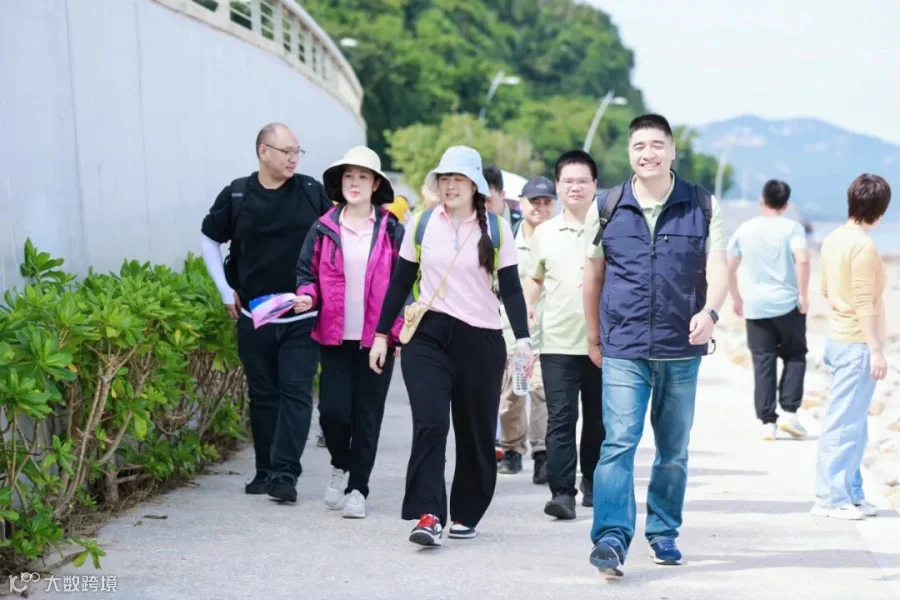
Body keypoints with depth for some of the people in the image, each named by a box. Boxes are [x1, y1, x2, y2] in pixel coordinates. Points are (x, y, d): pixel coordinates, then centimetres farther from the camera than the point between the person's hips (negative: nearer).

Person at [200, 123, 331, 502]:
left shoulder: (312, 193, -2)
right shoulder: (237, 195, 0)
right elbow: (210, 240, 13)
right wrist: (226, 291, 8)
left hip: (303, 317, -1)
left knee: (296, 393, -8)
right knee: (263, 395, 10)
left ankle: (285, 473, -11)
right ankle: (265, 471, 19)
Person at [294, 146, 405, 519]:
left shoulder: (391, 231, 2)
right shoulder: (324, 229, 4)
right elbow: (307, 272, 11)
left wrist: (400, 330, -4)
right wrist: (307, 296, -10)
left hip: (377, 338, -1)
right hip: (335, 337, 1)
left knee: (367, 415, 4)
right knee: (332, 410, -5)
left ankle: (357, 488, 15)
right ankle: (341, 466, 24)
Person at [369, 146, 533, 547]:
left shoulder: (496, 230, 3)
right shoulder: (421, 224, 5)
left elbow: (510, 288, 3)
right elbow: (401, 281, 10)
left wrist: (522, 339, -6)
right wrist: (381, 334, 9)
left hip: (481, 340, 0)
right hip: (427, 336, 0)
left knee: (475, 431, 5)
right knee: (430, 422, -15)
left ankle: (466, 513, 20)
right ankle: (428, 515, -18)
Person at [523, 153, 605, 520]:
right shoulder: (544, 233, 8)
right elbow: (533, 281, 18)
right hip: (558, 342, 0)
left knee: (598, 420, 11)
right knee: (560, 420, -8)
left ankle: (592, 483, 28)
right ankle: (562, 492, -11)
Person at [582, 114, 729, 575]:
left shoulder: (703, 207, 2)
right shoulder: (607, 207, 3)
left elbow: (717, 269, -6)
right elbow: (593, 274, 12)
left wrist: (709, 312, -26)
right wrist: (594, 336, 15)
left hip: (681, 349, 1)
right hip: (623, 349, -1)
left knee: (674, 450, 12)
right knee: (619, 441, -15)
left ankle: (663, 531, 27)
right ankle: (611, 537, -20)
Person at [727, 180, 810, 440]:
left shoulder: (745, 229, 6)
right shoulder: (792, 228, -4)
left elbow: (729, 267, 11)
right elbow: (802, 260, -20)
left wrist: (736, 298, 23)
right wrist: (803, 294, -13)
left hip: (755, 308, 2)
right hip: (788, 304, -2)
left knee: (763, 364, 5)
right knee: (794, 357, 12)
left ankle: (767, 422, 1)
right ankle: (789, 413, 0)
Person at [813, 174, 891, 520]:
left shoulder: (834, 240, 9)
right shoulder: (863, 246, -17)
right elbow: (865, 303, -20)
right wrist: (876, 350, -18)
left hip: (838, 337, 9)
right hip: (857, 344, -9)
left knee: (852, 422, 15)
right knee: (844, 422, -5)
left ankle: (850, 493, 21)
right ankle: (830, 498, -1)